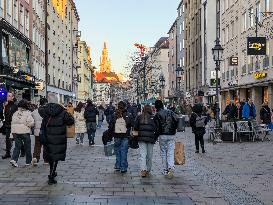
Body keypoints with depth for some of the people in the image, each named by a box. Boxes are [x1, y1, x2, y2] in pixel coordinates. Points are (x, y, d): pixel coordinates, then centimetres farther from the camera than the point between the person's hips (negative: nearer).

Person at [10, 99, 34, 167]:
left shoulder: (15, 113, 9)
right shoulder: (28, 113, -9)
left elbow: (12, 123, 12)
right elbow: (31, 123, -18)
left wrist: (12, 132, 16)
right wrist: (27, 125, 3)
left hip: (16, 132, 5)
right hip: (25, 132, -5)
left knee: (17, 146, 11)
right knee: (27, 147, 8)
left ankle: (14, 159, -8)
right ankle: (28, 162, 16)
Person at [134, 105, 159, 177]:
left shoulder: (139, 117, 2)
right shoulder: (153, 118, -2)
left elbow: (135, 127, 1)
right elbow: (157, 129, -5)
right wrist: (155, 138, 6)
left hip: (141, 138, 1)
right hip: (150, 139, 0)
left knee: (142, 154, -2)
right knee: (149, 155, 11)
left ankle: (143, 170, -17)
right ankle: (148, 170, 19)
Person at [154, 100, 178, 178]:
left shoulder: (157, 115, -5)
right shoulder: (170, 112, 6)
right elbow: (176, 121, -4)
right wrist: (174, 130, 8)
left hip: (162, 135, -2)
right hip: (171, 135, 2)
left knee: (163, 153, 9)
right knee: (171, 152, 3)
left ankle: (165, 170, 10)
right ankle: (171, 167, -18)